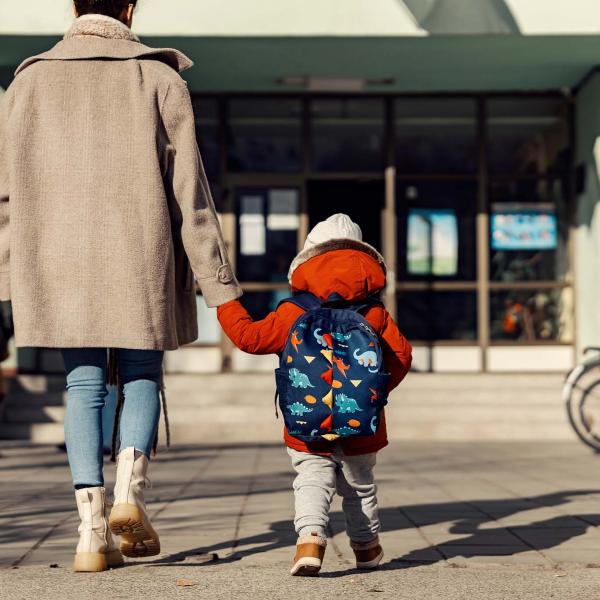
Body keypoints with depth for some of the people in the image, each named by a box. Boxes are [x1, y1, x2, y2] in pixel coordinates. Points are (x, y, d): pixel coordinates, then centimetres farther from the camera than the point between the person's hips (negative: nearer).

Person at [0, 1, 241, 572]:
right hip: (140, 260, -1)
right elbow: (189, 188, -3)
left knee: (84, 386, 7)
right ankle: (129, 490, -9)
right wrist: (217, 280, -1)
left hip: (60, 261, 2)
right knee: (142, 378, 14)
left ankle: (93, 529, -1)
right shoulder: (158, 77, 0)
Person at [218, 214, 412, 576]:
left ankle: (310, 537, -22)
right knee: (360, 485, 19)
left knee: (312, 482, 1)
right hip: (361, 425, 2)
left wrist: (227, 305, 14)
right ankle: (367, 546, 31)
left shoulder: (293, 314, -3)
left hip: (308, 427, -2)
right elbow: (401, 354, -1)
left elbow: (251, 337, -1)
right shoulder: (375, 314, 0)